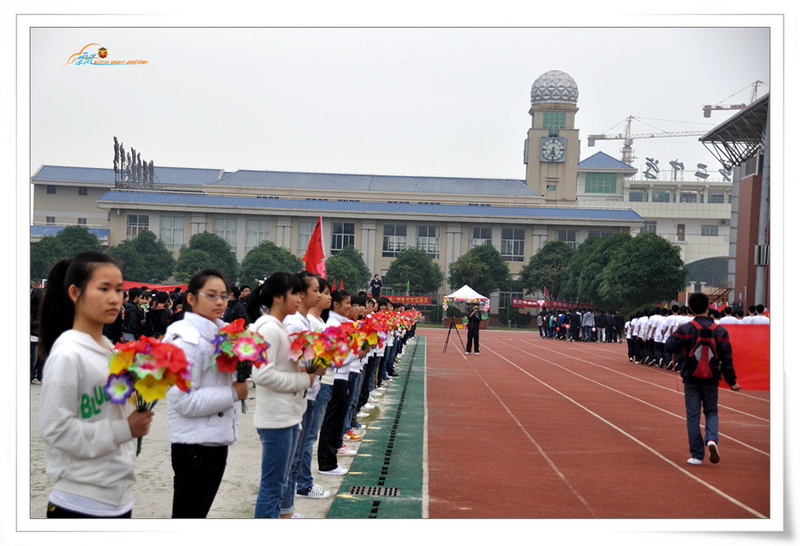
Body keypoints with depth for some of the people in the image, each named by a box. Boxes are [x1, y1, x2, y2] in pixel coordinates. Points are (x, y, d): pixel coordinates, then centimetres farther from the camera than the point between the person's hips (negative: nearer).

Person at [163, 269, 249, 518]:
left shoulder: (221, 334, 11)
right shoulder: (186, 339, -16)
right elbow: (185, 401, -23)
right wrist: (234, 393, -18)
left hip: (217, 439, 9)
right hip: (194, 443, -9)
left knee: (199, 513, 18)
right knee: (187, 515, 1)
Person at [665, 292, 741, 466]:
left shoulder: (685, 329, -9)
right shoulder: (720, 331, -4)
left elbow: (670, 347, -12)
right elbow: (727, 359, -3)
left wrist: (673, 335, 9)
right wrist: (732, 381, 5)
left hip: (691, 379, -1)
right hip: (711, 380, 1)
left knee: (693, 416, 5)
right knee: (711, 412, 18)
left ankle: (697, 455, 5)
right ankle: (712, 439, -10)